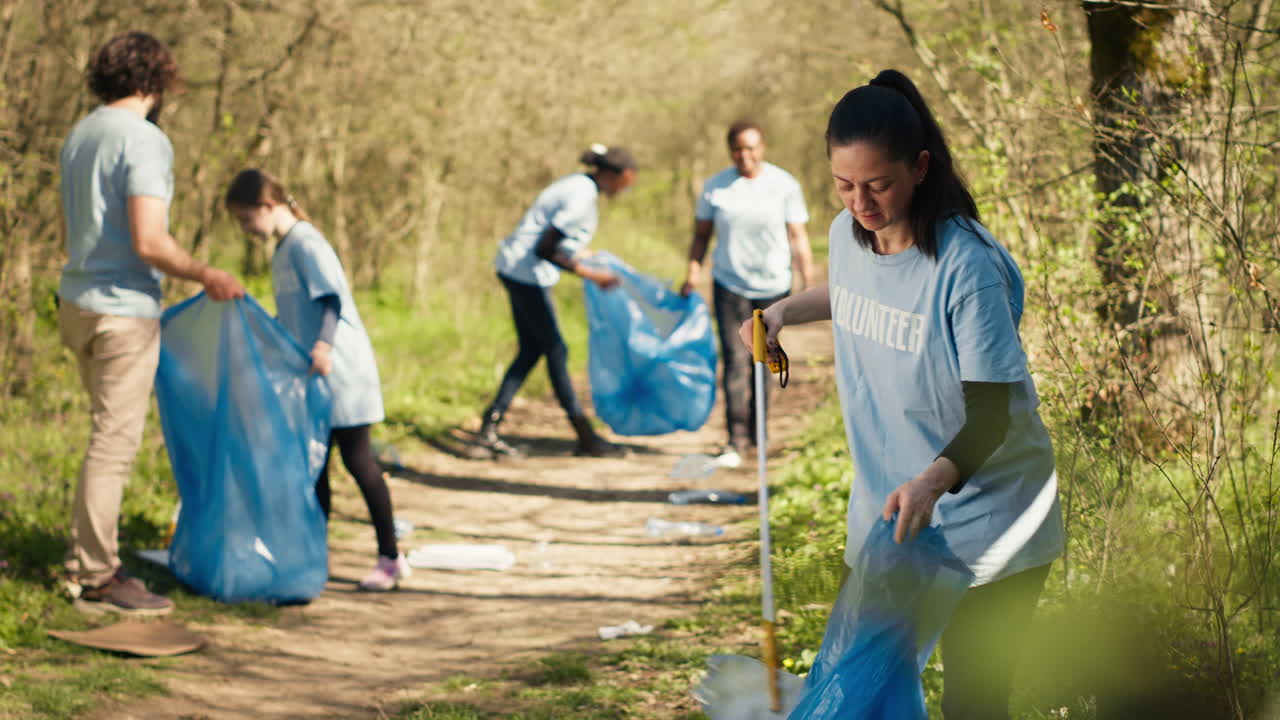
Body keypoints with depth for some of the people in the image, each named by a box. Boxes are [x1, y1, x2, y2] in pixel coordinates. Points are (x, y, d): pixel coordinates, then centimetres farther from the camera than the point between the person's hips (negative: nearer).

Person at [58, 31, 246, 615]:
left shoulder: (78, 136, 12)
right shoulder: (145, 140, -15)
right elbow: (149, 240, -22)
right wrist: (205, 276, -9)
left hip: (75, 303, 9)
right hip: (124, 310, -9)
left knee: (108, 436, 19)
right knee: (113, 442, -2)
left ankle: (87, 561, 24)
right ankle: (97, 578, 3)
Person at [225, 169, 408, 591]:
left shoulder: (306, 243, -13)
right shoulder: (281, 251, 15)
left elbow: (333, 299, -24)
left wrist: (324, 345, -38)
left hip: (342, 370, -9)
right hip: (314, 380, 9)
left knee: (358, 461, -4)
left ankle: (390, 558, 3)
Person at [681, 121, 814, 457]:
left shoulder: (784, 185, -2)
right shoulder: (715, 187, 0)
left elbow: (798, 237, 0)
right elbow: (701, 234, 8)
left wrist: (808, 283, -3)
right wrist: (693, 271, -6)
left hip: (773, 287, 0)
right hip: (730, 285, 0)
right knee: (734, 360, -9)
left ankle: (757, 429, 22)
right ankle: (736, 436, -8)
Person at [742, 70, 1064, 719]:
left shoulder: (966, 265, -23)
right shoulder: (847, 234, -2)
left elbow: (989, 416, -24)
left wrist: (935, 479, -42)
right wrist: (786, 310, 7)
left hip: (982, 526, -6)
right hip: (886, 506, 6)